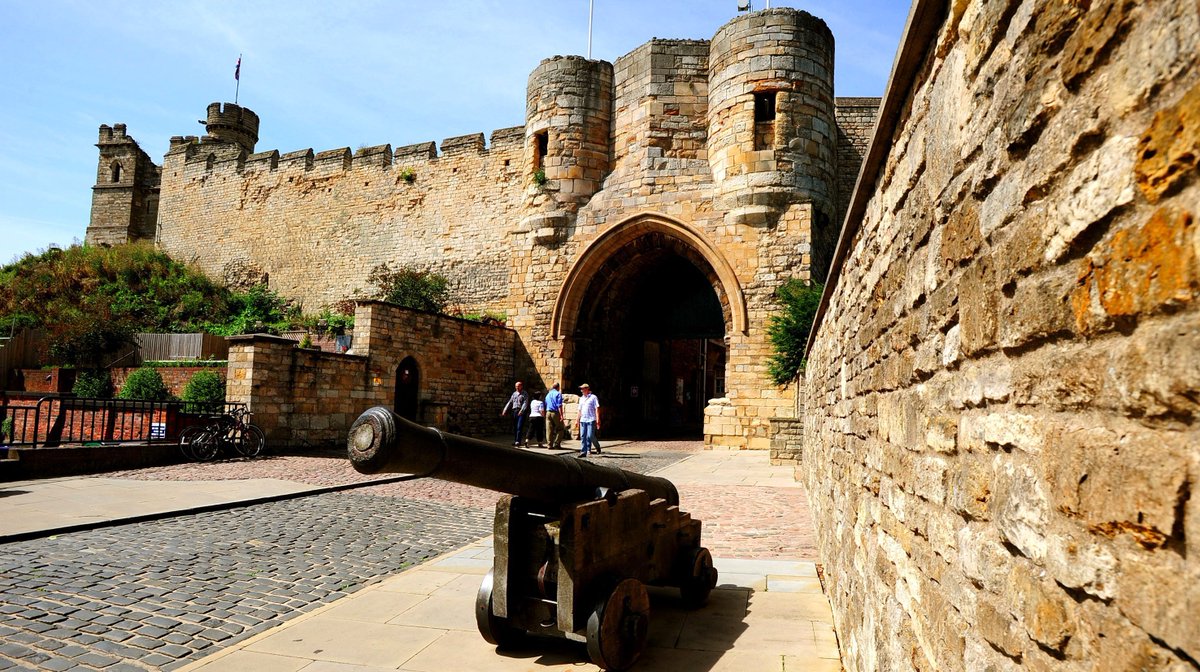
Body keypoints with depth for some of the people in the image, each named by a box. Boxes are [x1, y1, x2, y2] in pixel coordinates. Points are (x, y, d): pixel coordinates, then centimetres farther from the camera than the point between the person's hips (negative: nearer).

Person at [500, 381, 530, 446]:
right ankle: (515, 441, 15)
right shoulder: (514, 393, 17)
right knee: (514, 427, 7)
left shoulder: (525, 394, 0)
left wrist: (521, 411, -27)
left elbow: (525, 403, -13)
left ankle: (518, 441, -11)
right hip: (514, 411, 6)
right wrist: (505, 411, 8)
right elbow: (510, 402, 16)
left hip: (522, 412, -6)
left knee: (519, 427, -12)